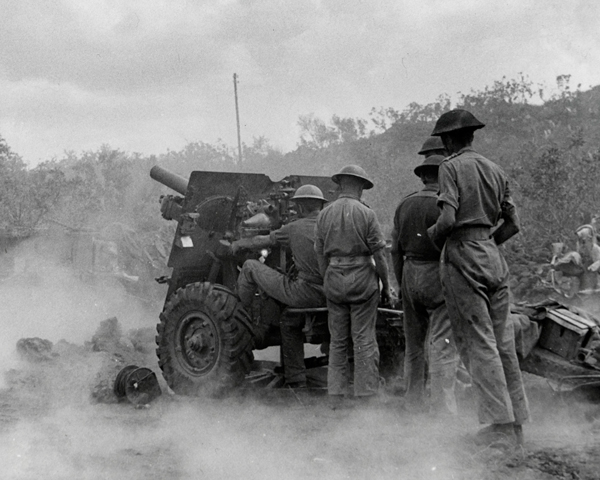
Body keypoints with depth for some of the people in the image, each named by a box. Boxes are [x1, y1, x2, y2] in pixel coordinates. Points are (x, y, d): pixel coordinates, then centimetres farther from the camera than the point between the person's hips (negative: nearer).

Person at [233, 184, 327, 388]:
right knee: (289, 321, 31)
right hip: (326, 297, 6)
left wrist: (239, 243, 28)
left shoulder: (295, 228, -4)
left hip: (303, 293, -6)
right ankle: (296, 379, 30)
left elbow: (263, 241, 10)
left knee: (250, 267, 7)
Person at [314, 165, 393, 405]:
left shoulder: (324, 214, 6)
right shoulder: (366, 214, -7)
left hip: (334, 279, 4)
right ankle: (365, 396, 3)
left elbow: (320, 254, 9)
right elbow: (378, 254, -7)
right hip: (362, 277, -4)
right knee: (364, 340, 1)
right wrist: (386, 286, 2)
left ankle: (336, 398, 13)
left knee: (338, 340, 11)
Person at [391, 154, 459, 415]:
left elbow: (395, 249, 11)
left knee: (414, 344, 16)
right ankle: (443, 408, -9)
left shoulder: (404, 205, 9)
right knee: (443, 345, -6)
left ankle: (414, 403, 23)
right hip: (438, 276, -6)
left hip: (410, 275, 6)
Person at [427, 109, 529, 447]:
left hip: (462, 257, -7)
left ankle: (501, 424, -8)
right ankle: (517, 422, 12)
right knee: (503, 341, 9)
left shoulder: (452, 167, -6)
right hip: (494, 258, 7)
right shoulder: (496, 171, 14)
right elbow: (513, 224, 14)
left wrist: (433, 237, 3)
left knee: (478, 343, -5)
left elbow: (448, 220, -17)